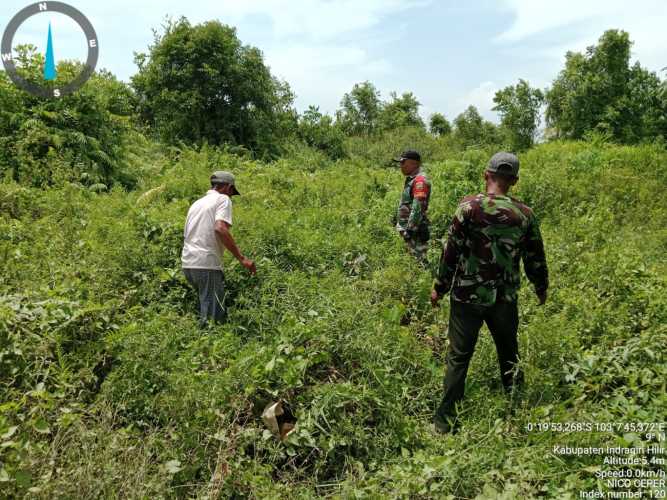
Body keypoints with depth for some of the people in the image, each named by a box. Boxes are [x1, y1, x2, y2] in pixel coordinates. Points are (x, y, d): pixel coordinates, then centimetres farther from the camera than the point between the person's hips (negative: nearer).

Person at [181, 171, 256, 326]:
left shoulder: (197, 203, 23)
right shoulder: (223, 199, -1)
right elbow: (220, 228, -19)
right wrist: (242, 258, -19)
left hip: (187, 263, 8)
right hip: (207, 264, -8)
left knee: (204, 308, 21)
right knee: (212, 317, -4)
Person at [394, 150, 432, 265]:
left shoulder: (420, 180, -20)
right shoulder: (412, 178, 12)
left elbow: (417, 208, -25)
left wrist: (410, 229, -25)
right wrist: (401, 225, 23)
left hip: (415, 229, -10)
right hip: (408, 226, 10)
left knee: (419, 260, -2)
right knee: (413, 257, 19)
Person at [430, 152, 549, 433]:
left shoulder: (469, 206, -11)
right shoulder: (525, 215, -2)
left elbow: (451, 250, -10)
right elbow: (535, 259, 6)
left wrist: (439, 287, 1)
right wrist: (541, 289, 24)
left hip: (468, 296, -2)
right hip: (505, 299, 3)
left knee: (458, 357, 5)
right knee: (509, 354, 21)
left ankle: (446, 421, 10)